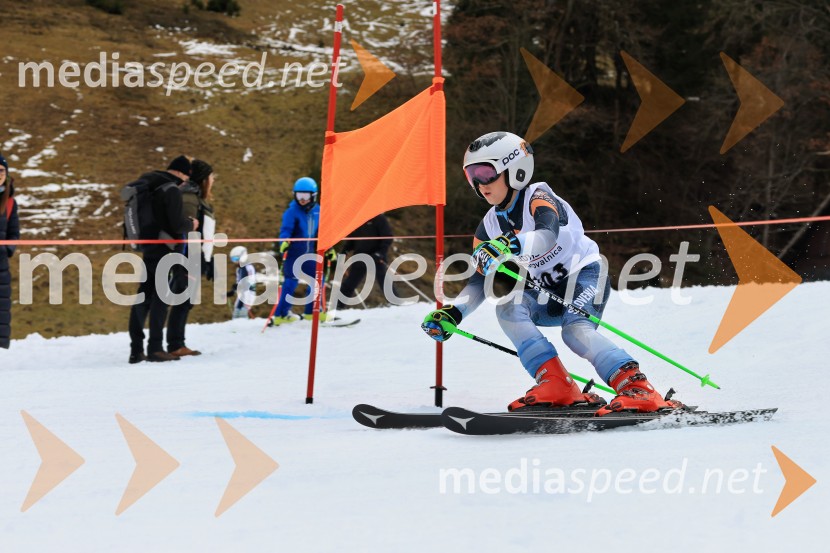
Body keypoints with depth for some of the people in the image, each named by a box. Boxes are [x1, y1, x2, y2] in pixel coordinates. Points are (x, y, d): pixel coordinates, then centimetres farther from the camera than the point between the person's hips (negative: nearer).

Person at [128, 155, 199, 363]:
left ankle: (136, 349, 8)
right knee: (161, 297, -5)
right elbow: (177, 224, -20)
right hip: (164, 250, -8)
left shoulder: (148, 185, 11)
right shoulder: (172, 190, -15)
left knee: (144, 296, 8)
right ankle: (155, 348, -8)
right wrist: (191, 224, 1)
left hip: (149, 248, 8)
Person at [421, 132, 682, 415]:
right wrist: (452, 314, -10)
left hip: (585, 277, -7)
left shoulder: (538, 198, -18)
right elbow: (479, 281, 6)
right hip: (549, 297, 7)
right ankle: (555, 385, -26)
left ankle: (638, 390, -41)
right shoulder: (489, 228, 2)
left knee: (575, 331, -33)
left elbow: (548, 235, -40)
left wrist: (509, 245, -59)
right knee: (508, 308, -20)